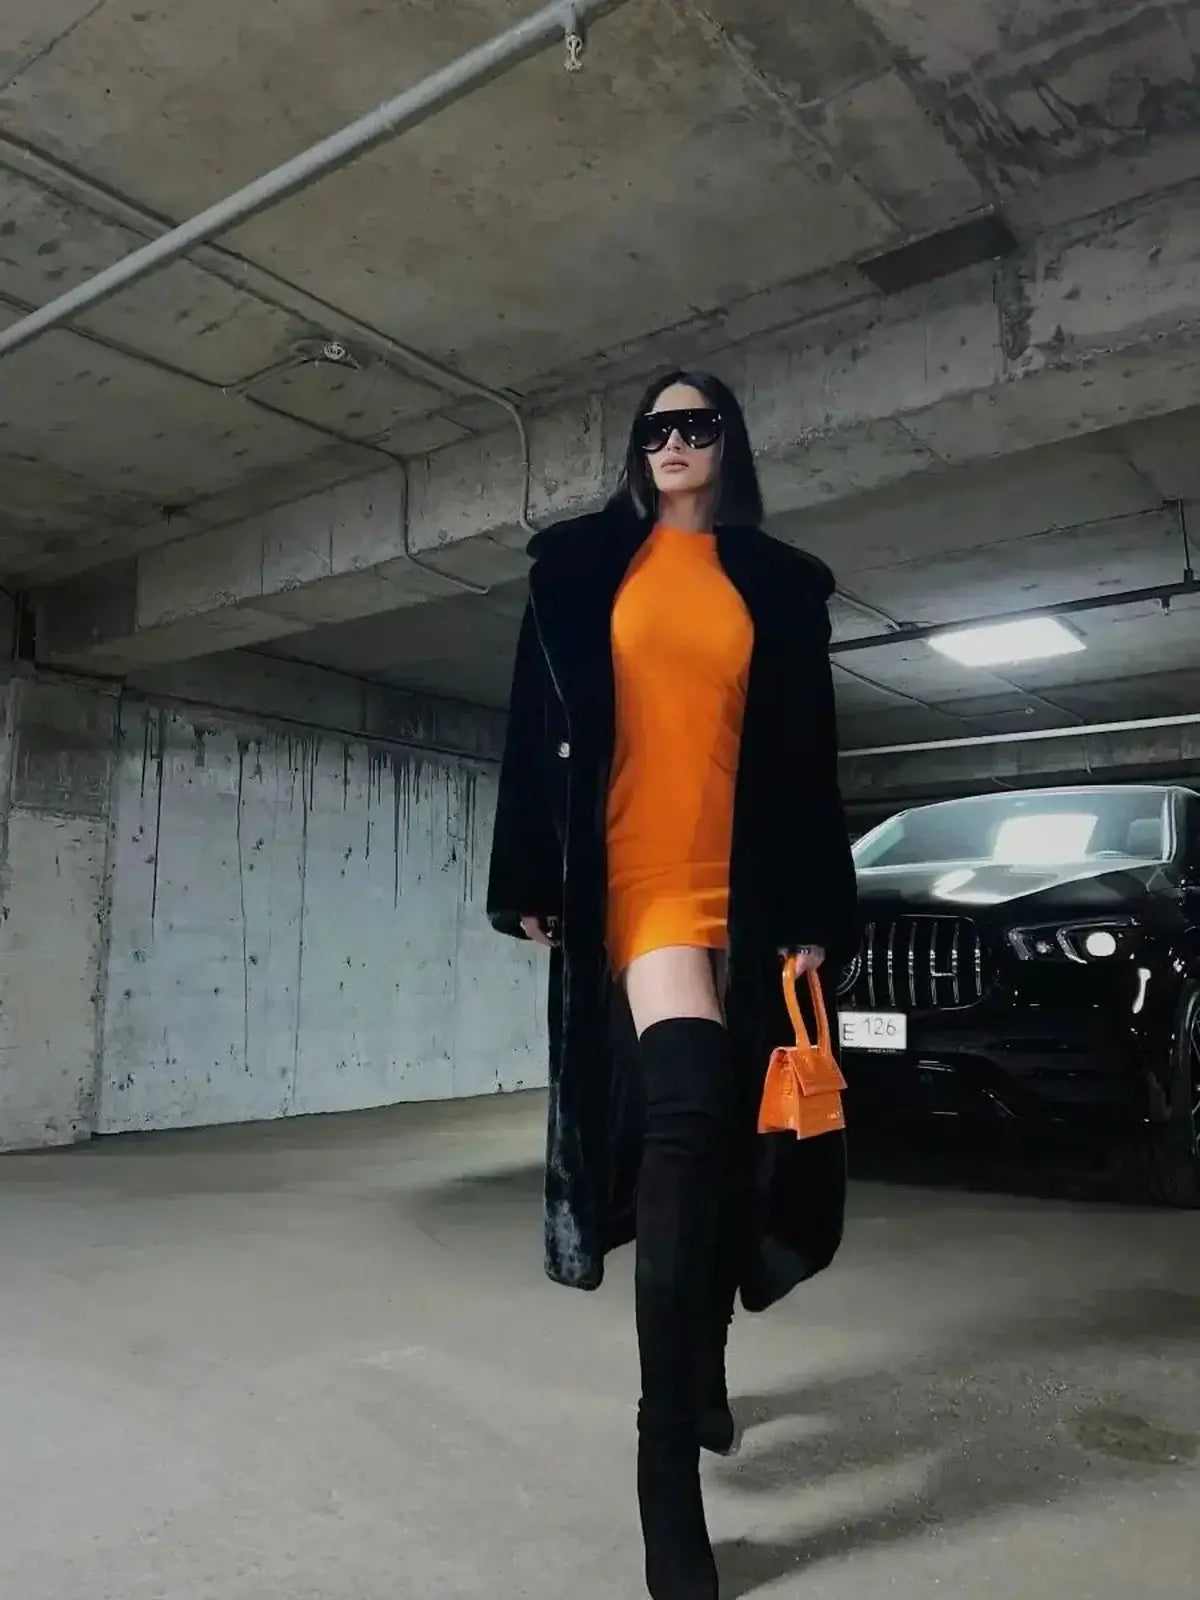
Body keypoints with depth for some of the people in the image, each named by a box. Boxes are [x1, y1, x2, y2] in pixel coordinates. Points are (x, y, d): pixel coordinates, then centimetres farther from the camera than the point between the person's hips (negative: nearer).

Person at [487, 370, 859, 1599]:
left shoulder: (777, 584, 14)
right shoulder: (581, 567, 10)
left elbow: (807, 756, 9)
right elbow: (537, 724, 5)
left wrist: (816, 911, 2)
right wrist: (533, 880, -2)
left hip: (745, 890, 3)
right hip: (637, 879, -3)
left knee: (715, 1140, 11)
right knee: (686, 1121, -20)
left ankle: (700, 1367, 34)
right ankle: (668, 1469, -10)